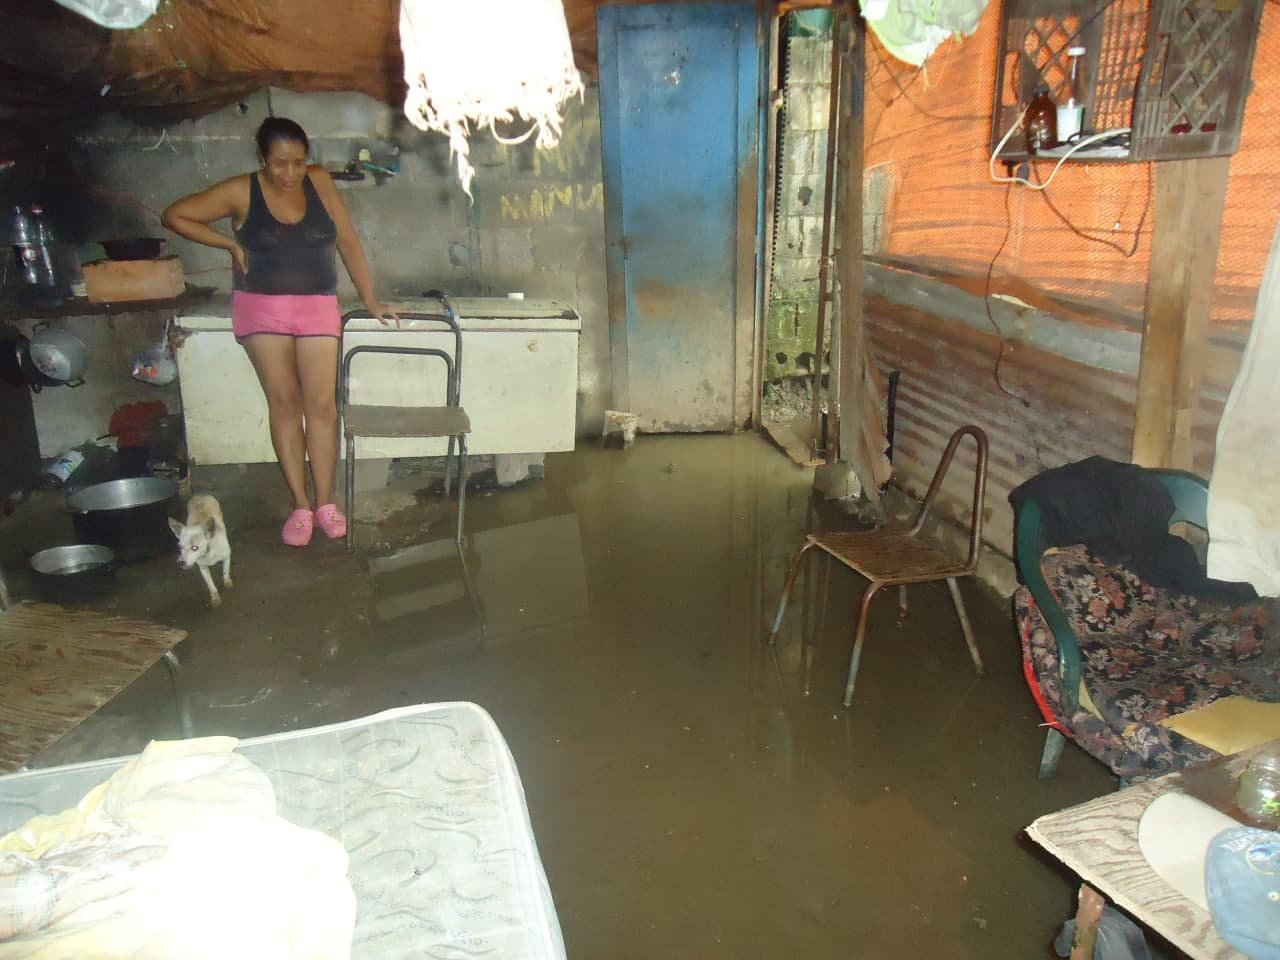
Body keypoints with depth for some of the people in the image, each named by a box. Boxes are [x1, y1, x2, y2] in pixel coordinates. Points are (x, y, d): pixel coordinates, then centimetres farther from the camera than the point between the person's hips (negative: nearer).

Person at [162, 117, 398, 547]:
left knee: (321, 403, -7)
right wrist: (230, 242, -5)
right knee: (284, 402, -3)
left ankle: (325, 503, 0)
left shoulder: (319, 182, 1)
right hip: (261, 307, -1)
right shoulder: (241, 192, -4)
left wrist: (371, 300, 1)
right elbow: (174, 215, 2)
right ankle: (300, 505, 3)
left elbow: (348, 241, 3)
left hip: (317, 306, 1)